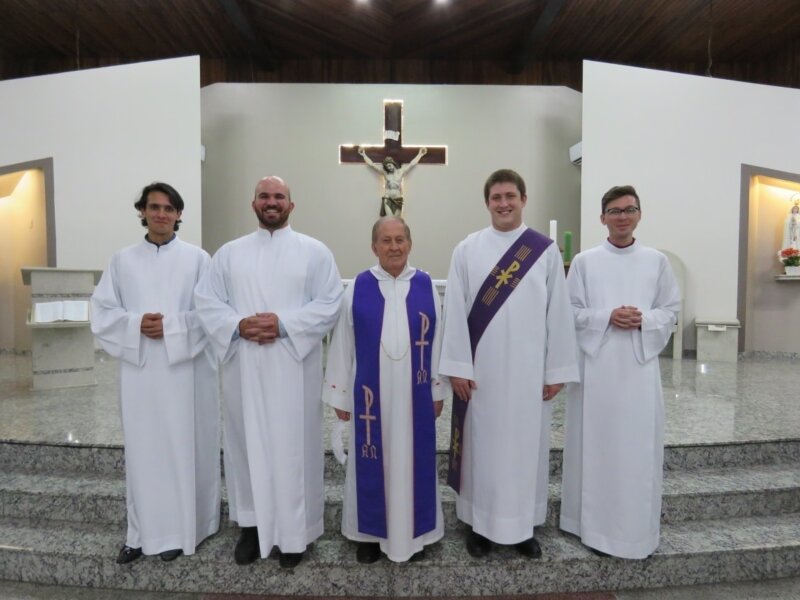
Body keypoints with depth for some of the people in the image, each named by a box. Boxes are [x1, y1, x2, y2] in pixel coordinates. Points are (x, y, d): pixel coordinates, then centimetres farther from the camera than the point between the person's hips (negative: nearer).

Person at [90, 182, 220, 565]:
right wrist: (136, 324, -12)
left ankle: (181, 530, 21)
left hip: (186, 370, -2)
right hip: (139, 370, 3)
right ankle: (142, 531, 25)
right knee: (142, 450, 9)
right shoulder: (122, 260, 9)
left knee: (184, 449, 5)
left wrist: (171, 326, -16)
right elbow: (101, 312, 6)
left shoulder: (197, 258, 1)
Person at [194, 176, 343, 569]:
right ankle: (251, 523, 28)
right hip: (242, 366, 3)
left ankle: (294, 530, 20)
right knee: (247, 442, 11)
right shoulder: (229, 253, 11)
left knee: (292, 445, 3)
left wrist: (283, 324, -17)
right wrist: (238, 325, -13)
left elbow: (330, 305, -6)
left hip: (293, 367, -2)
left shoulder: (314, 252, 3)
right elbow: (206, 301, 5)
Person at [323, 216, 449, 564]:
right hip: (370, 393, 0)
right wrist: (339, 395, 1)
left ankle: (413, 532, 32)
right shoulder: (358, 288, -1)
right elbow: (342, 345, 1)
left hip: (414, 393, 1)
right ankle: (372, 532, 30)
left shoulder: (426, 286, 2)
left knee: (413, 459, 12)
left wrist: (438, 390, 5)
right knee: (372, 461, 10)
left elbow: (437, 342, 5)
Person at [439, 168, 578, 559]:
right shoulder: (467, 250, 0)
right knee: (482, 444, 10)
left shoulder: (545, 251, 1)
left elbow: (558, 312, 0)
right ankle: (480, 524, 28)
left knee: (526, 444, 12)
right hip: (481, 367, 0)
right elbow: (455, 311, -3)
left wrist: (557, 369, -2)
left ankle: (523, 526, 30)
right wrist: (457, 366, -7)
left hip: (528, 368, 1)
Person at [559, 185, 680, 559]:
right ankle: (596, 525, 22)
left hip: (640, 364, 1)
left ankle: (636, 528, 25)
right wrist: (607, 317, -15)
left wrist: (643, 320, -11)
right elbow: (570, 312, 0)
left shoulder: (657, 261, 7)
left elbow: (671, 310, 8)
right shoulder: (584, 262, 2)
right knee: (596, 444, 6)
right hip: (596, 364, -1)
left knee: (638, 447, 6)